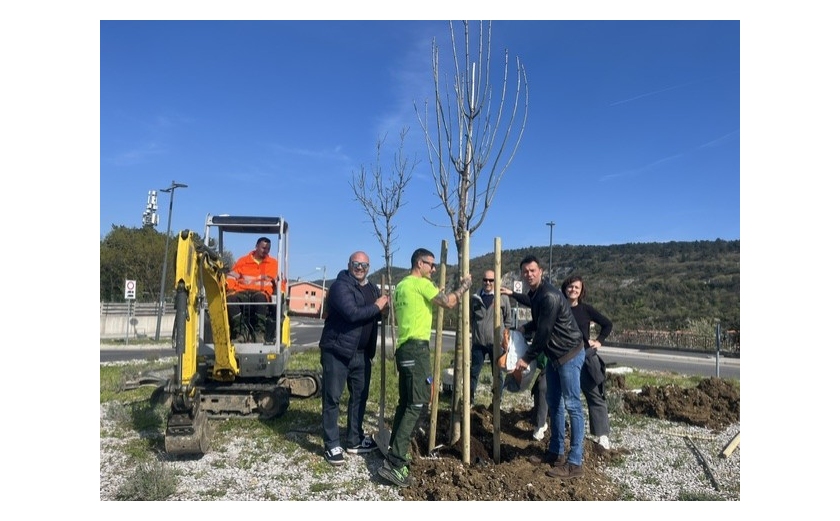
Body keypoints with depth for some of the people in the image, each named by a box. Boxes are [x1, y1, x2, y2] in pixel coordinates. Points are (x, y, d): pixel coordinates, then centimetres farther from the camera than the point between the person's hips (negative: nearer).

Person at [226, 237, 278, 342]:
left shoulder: (273, 263, 23)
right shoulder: (243, 260, 22)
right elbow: (231, 276, 15)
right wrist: (230, 288, -6)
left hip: (261, 293, -1)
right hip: (242, 292, 2)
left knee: (261, 298, -40)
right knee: (230, 298, -33)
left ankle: (259, 332, -38)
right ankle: (241, 331, -33)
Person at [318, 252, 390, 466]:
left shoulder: (372, 288, 13)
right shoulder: (340, 286, -13)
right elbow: (353, 313, -28)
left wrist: (383, 313, 2)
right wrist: (377, 307, -15)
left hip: (362, 352, 8)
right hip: (337, 350, -8)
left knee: (360, 395, 15)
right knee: (332, 397, 0)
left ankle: (355, 440, 28)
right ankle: (332, 445, 10)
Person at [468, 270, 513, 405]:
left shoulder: (503, 297, -3)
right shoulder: (475, 297, 3)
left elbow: (508, 320, 2)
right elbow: (470, 318, 13)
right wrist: (474, 331, 4)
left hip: (496, 342, -1)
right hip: (478, 342, 2)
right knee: (474, 371, 7)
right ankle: (470, 397, 19)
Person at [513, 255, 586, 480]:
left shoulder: (549, 296, -22)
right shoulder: (534, 294, 9)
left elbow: (544, 331, -21)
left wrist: (527, 358, -13)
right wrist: (523, 328, 5)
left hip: (569, 354, -10)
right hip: (554, 354, 10)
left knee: (572, 405, -8)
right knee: (553, 402, 14)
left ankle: (575, 463, -3)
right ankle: (556, 452, 25)